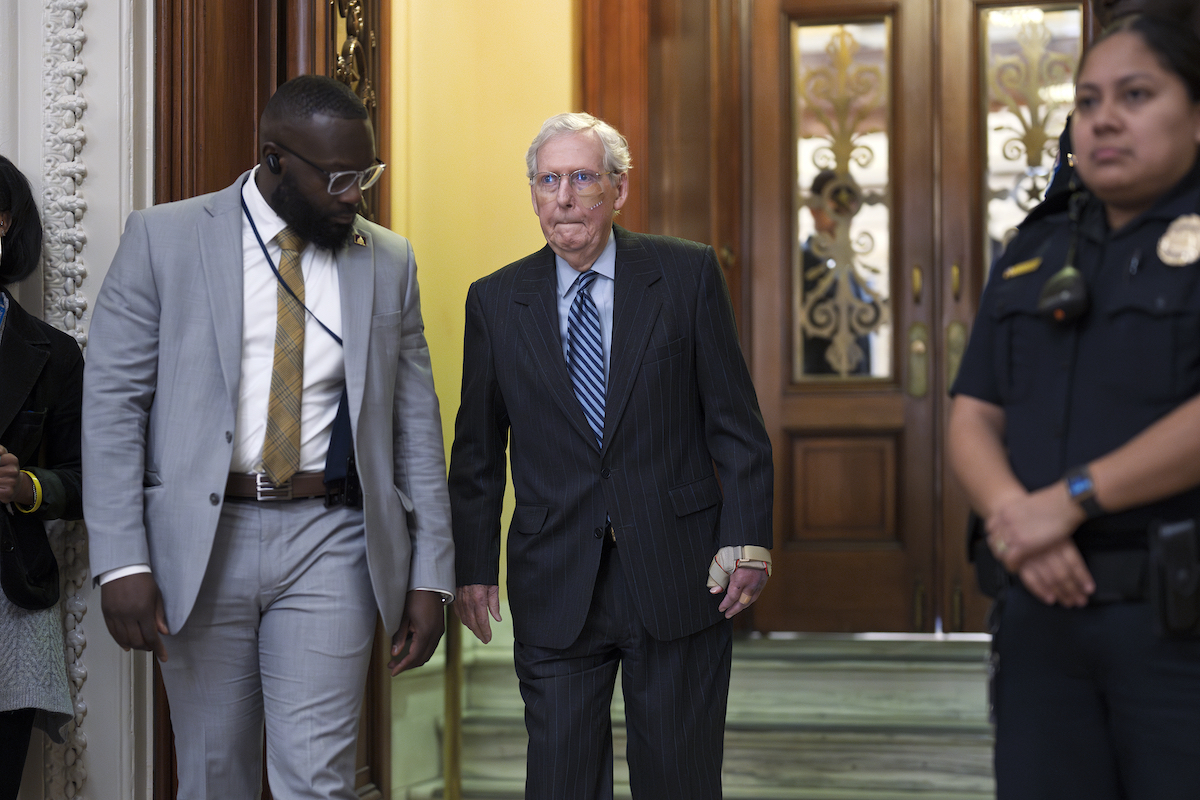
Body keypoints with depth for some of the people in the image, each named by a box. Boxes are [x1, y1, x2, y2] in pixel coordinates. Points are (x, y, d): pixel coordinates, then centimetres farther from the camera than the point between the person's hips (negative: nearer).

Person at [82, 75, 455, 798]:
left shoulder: (389, 261, 7)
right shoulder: (163, 238, -1)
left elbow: (416, 423, 9)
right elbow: (113, 400, -3)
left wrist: (431, 574, 4)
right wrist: (122, 562, -11)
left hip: (329, 546, 1)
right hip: (200, 541, -1)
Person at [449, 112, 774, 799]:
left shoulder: (687, 274, 1)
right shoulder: (495, 301, 5)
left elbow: (737, 424, 1)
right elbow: (478, 450, 10)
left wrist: (748, 541, -7)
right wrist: (472, 566, 6)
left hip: (677, 581, -1)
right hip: (555, 588, 1)